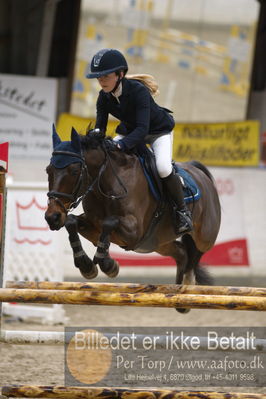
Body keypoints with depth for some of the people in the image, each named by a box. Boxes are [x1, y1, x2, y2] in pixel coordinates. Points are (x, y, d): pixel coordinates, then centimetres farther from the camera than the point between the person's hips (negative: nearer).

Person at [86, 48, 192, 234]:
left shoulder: (138, 91, -35)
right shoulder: (104, 97, -17)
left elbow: (142, 129, -43)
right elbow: (100, 127, -14)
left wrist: (121, 145, -58)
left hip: (159, 130, -6)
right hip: (130, 131, 6)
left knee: (163, 168, -30)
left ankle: (182, 210, -9)